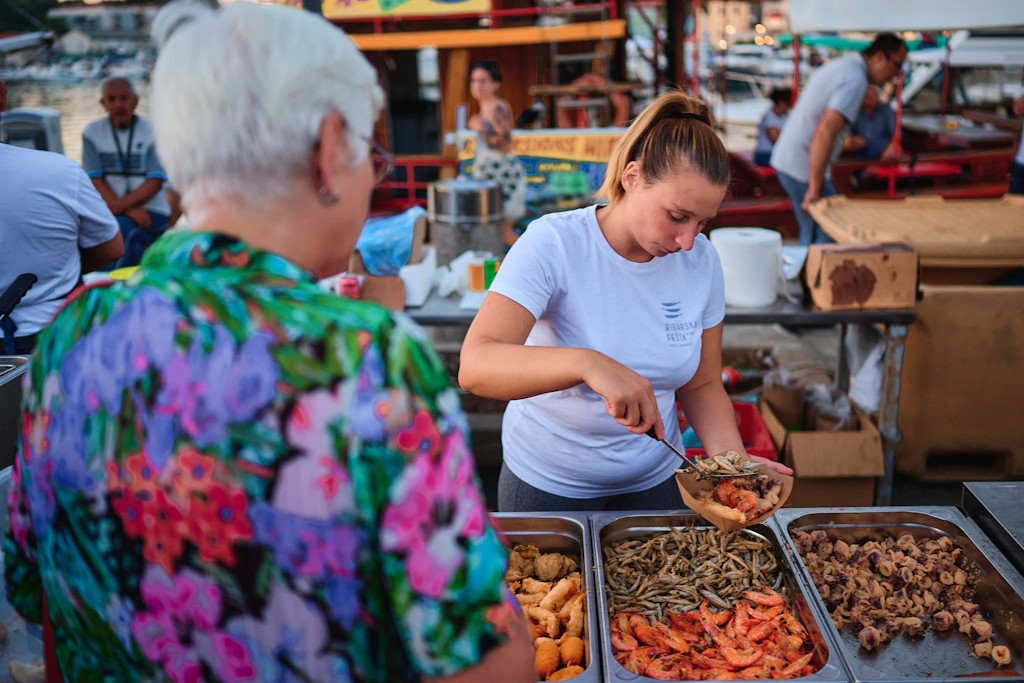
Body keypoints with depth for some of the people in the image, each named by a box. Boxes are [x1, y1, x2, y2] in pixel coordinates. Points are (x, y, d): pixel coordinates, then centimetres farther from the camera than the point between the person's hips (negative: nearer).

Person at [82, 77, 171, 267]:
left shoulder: (151, 132, 2)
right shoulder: (92, 133, 7)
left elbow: (155, 183, -5)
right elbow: (96, 181, 0)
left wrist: (118, 206, -17)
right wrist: (130, 211, -14)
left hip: (151, 211, -1)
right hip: (111, 213, 1)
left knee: (120, 227, -31)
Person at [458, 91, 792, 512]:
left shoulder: (702, 261, -9)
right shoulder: (553, 245, -23)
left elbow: (702, 385, 0)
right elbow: (474, 367, -35)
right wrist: (586, 362, -50)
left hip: (654, 479, 4)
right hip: (547, 485, -3)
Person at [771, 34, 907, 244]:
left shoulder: (841, 65, 16)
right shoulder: (856, 79, -16)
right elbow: (825, 131, -28)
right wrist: (815, 189, -27)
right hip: (803, 168, -10)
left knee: (811, 235, 16)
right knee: (830, 237, -8)